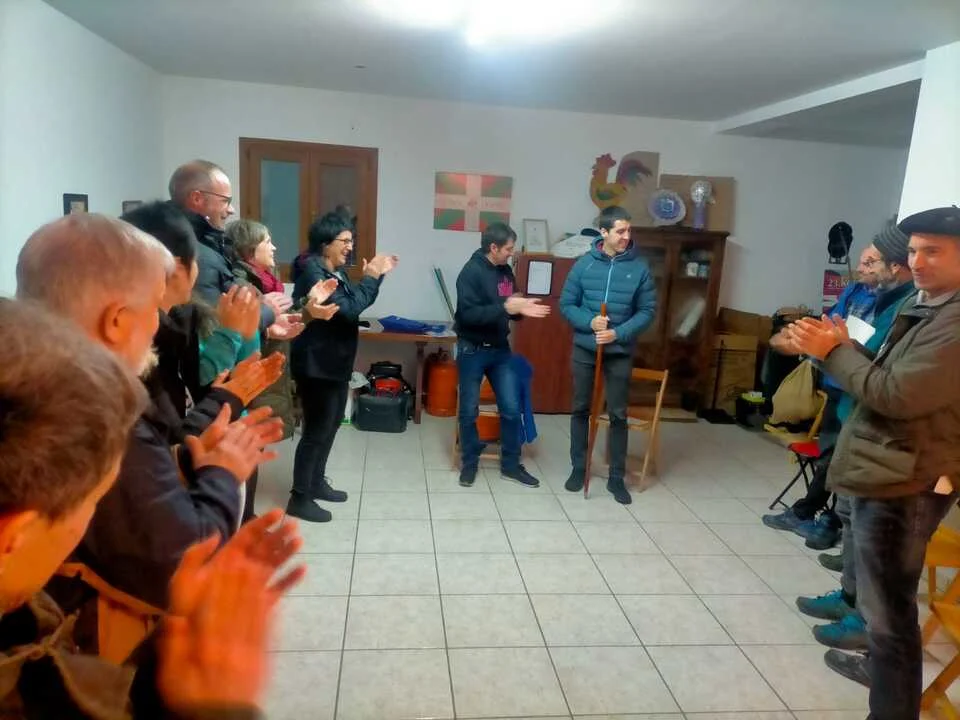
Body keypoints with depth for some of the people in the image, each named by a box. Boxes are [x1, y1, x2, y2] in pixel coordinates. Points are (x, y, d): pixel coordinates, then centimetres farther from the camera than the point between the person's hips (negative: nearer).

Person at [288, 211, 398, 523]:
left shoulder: (336, 272, 10)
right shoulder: (312, 273, -19)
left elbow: (357, 304, 18)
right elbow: (347, 309, -27)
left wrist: (377, 276, 7)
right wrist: (370, 278, -17)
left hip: (336, 362, 10)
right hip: (316, 365, -10)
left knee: (331, 426, 18)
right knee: (317, 430, -3)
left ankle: (316, 482, 33)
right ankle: (299, 498, 8)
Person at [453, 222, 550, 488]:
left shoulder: (505, 271, 7)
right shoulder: (471, 272, -16)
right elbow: (468, 314, -25)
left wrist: (521, 309, -5)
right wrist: (505, 308, -30)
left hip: (500, 349, 6)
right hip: (473, 351, -6)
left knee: (511, 408, 6)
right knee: (469, 411, 6)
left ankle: (511, 464, 20)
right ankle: (470, 463, 23)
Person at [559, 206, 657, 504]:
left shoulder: (640, 268, -6)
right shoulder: (584, 264, -5)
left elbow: (648, 311, -4)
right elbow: (566, 304, -1)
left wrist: (618, 333, -18)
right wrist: (589, 322, -19)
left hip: (620, 352, -1)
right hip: (584, 349, 1)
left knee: (618, 415, 6)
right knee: (581, 409, 10)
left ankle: (616, 477, 18)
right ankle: (578, 468, 25)